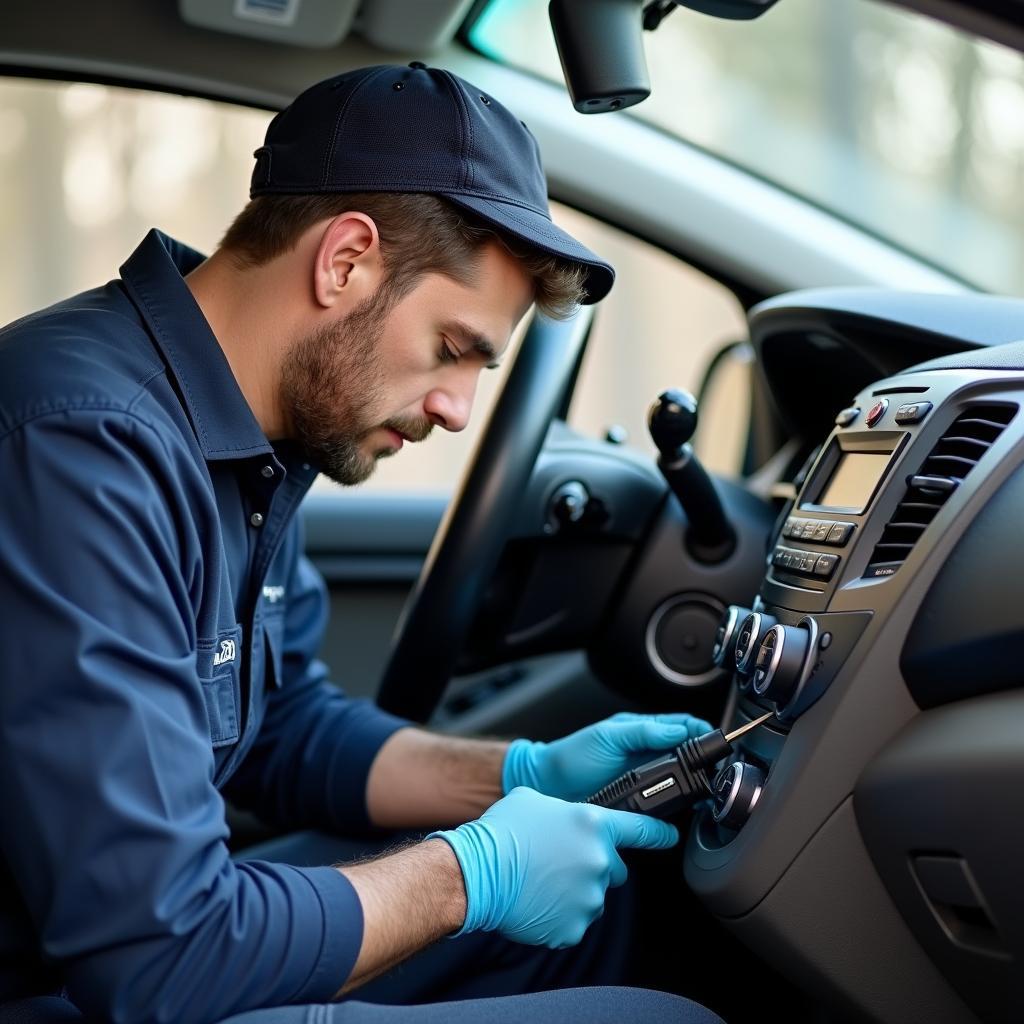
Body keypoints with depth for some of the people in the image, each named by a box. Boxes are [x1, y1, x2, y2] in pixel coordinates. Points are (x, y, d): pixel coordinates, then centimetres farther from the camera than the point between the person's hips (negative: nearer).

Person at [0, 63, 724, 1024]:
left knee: (579, 924, 14)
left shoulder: (243, 435, 2)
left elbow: (287, 726, 15)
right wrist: (471, 873, -15)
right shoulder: (86, 448, -27)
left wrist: (528, 774, 2)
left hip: (152, 926, 9)